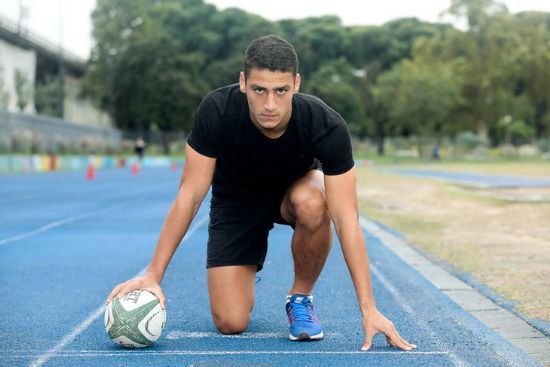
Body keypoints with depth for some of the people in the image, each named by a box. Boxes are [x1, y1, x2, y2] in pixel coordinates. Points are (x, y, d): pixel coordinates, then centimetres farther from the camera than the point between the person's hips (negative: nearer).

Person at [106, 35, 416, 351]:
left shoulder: (327, 126, -34)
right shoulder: (216, 111, -32)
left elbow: (346, 219, -32)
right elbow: (190, 196, -24)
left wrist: (368, 309, -34)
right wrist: (153, 275, -27)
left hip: (295, 187, 0)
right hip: (236, 199, 0)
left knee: (313, 205, -39)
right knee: (231, 323, -13)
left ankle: (301, 299, -10)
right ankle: (247, 273, 25)